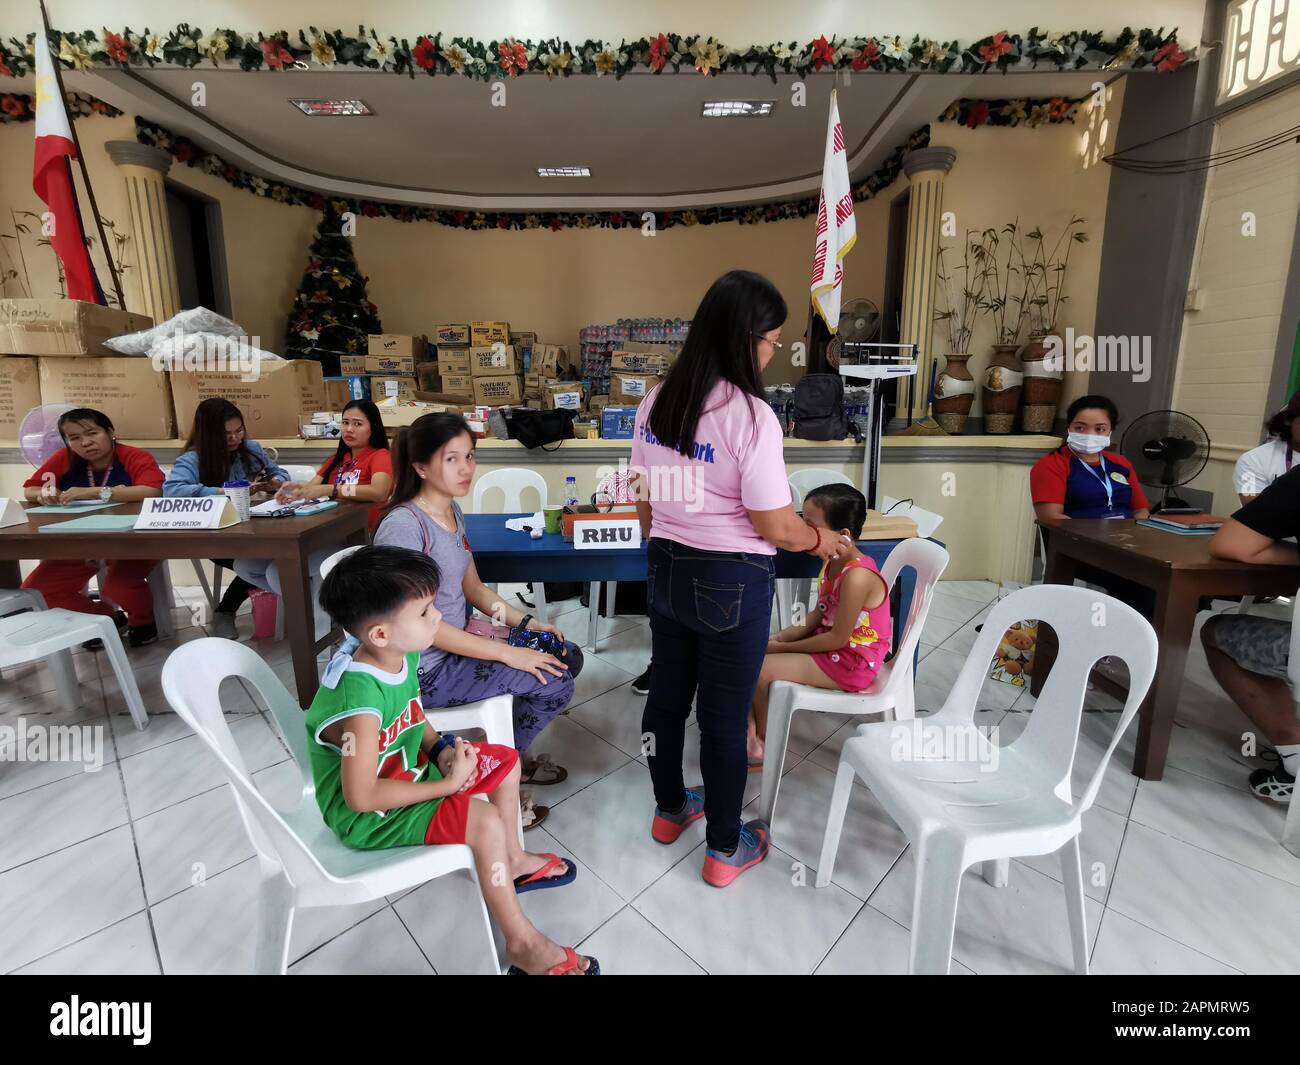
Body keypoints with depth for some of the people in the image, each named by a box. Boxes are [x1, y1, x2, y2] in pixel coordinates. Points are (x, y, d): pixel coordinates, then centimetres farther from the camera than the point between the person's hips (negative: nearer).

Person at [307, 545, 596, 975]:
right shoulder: (359, 701, -37)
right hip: (368, 816, -8)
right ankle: (522, 943, -2)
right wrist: (446, 785, -23)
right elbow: (361, 797, -31)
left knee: (505, 761, 10)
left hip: (406, 771, 9)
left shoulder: (401, 654, -12)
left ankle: (512, 861, 34)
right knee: (484, 821, -24)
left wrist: (441, 749, -10)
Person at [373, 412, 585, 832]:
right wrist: (508, 654, -24)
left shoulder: (453, 510, 4)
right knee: (555, 683, -14)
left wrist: (526, 623, -3)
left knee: (568, 657, 5)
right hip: (426, 669, -9)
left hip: (458, 642, 9)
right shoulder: (403, 526, -24)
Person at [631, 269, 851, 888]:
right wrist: (822, 541, 3)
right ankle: (725, 849, 31)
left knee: (668, 693, 21)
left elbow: (645, 502, 8)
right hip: (731, 582, -6)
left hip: (667, 571, 7)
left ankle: (669, 809, 45)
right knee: (725, 715, 10)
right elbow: (776, 527, -16)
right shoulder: (750, 415, -20)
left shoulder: (655, 403, 1)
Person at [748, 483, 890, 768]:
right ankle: (751, 732, 3)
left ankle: (765, 744, 9)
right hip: (831, 644, 9)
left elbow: (838, 638, -24)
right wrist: (780, 637, -5)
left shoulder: (857, 577, -30)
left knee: (762, 669, -17)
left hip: (850, 663, -9)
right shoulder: (834, 563, -1)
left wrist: (783, 647, -14)